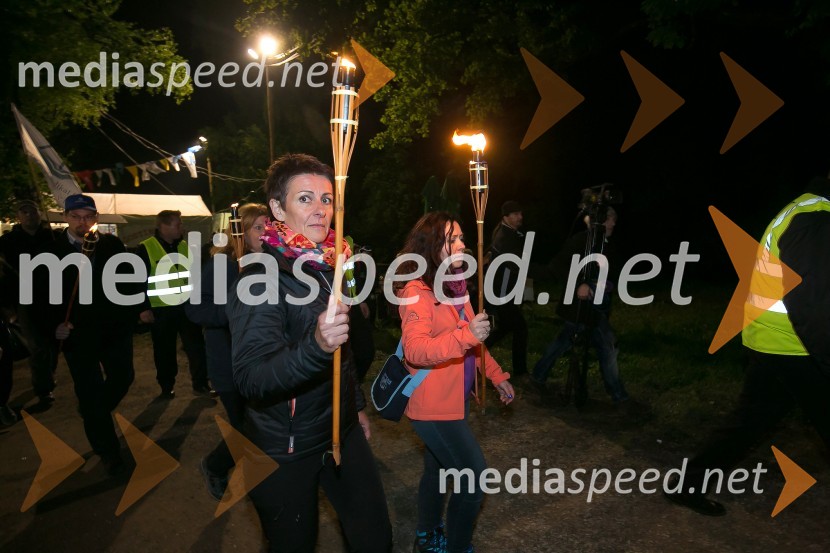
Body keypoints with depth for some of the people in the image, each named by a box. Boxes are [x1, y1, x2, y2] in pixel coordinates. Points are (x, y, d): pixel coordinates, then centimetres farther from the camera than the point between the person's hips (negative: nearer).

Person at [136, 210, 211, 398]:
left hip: (186, 305, 4)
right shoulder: (145, 248, -6)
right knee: (164, 351, 8)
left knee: (196, 346, 5)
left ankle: (201, 384, 17)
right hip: (161, 309, -4)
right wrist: (143, 308, -10)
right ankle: (167, 387, 24)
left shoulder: (185, 246, 8)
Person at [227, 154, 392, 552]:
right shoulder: (263, 279, -19)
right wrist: (314, 345, -47)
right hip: (285, 451, -6)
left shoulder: (327, 265, 3)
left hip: (342, 431, 7)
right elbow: (250, 379, -32)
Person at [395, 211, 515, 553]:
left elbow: (470, 341, 16)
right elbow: (415, 351, -32)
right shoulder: (417, 291, -20)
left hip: (455, 398, 9)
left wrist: (496, 374, 16)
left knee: (438, 470, 23)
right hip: (433, 405, -9)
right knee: (474, 479, -1)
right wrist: (466, 334, -43)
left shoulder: (454, 284, 6)